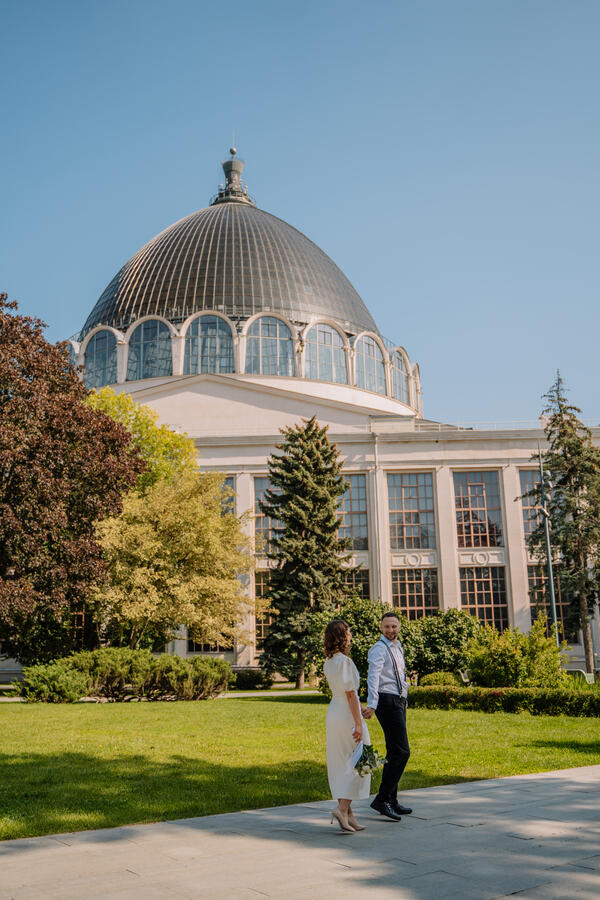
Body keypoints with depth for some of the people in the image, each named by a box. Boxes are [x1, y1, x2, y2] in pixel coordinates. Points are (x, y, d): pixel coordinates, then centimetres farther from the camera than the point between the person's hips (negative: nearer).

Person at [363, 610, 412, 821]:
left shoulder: (397, 648, 18)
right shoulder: (379, 649, -10)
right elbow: (373, 676, -24)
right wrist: (371, 704, -35)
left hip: (398, 701, 9)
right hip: (388, 701, -9)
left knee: (395, 753, 12)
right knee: (401, 752, -14)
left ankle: (391, 801, 19)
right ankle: (382, 799, -13)